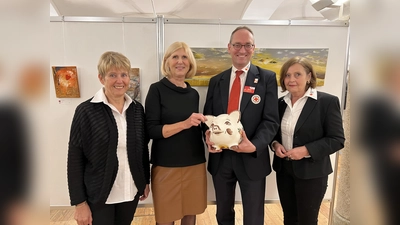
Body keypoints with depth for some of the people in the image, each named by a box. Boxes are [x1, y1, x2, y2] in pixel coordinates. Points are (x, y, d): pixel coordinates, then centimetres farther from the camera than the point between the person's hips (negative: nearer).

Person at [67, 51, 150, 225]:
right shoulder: (86, 111, -12)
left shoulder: (137, 109, 0)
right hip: (98, 195, -3)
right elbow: (75, 160, -10)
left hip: (131, 191, 4)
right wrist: (79, 202, -10)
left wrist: (146, 181, 10)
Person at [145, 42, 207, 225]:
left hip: (195, 164, 4)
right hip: (166, 166, -4)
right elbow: (152, 130, -13)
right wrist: (185, 123, -23)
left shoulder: (193, 93, 8)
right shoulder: (157, 89, -6)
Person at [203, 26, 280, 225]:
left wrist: (255, 145, -25)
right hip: (220, 158, 3)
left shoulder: (267, 78, -4)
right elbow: (208, 117, 7)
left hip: (252, 159, -2)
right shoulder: (216, 81, 6)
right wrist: (208, 136, -14)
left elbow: (271, 120, -9)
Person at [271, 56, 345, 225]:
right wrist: (275, 144, -7)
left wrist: (306, 150, -23)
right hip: (284, 169, 5)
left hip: (311, 172, -5)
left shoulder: (327, 101, -11)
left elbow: (337, 140, -12)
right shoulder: (280, 103, 5)